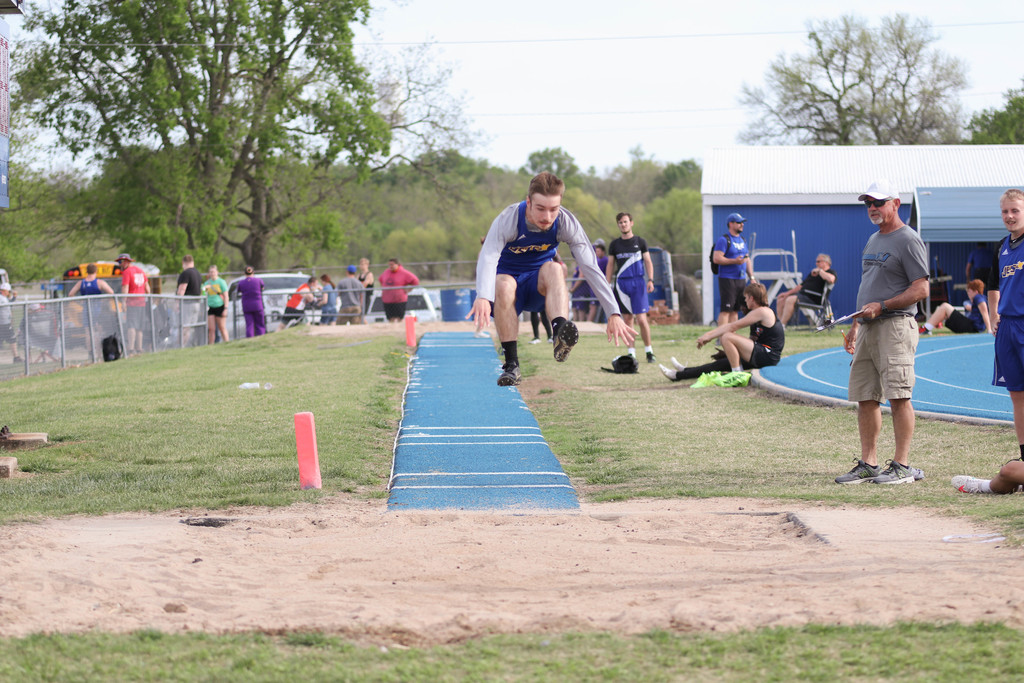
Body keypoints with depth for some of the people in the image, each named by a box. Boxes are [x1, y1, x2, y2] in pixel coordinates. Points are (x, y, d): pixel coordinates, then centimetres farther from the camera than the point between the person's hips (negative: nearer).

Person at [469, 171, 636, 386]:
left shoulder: (566, 222, -18)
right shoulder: (508, 220, -25)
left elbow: (591, 267, -21)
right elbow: (488, 258, -40)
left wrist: (614, 313, -29)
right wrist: (483, 297, -60)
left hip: (540, 285, 1)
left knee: (553, 268, -33)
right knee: (504, 285, -37)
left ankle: (560, 333, -57)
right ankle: (511, 365, -34)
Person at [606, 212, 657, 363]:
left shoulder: (640, 242, 7)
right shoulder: (615, 244, 11)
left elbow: (648, 262, 7)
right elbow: (610, 265, 15)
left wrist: (650, 280, -7)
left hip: (638, 282, -2)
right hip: (621, 283, 2)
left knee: (641, 319, -9)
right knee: (627, 319, 2)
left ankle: (649, 350, 3)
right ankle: (631, 352, 6)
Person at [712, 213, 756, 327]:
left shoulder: (742, 240, 18)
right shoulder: (724, 240, -8)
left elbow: (747, 260, 23)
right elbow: (717, 258, -16)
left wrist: (751, 277, 16)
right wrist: (735, 261, -20)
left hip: (741, 279, 8)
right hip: (727, 279, -8)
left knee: (735, 310, 9)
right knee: (726, 309, -11)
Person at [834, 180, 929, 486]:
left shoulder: (908, 240, -6)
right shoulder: (873, 240, 21)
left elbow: (921, 289, -12)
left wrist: (882, 306, -18)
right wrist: (855, 324, 23)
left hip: (895, 325, -9)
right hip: (868, 327, 9)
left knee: (898, 395, -11)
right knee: (865, 397, 7)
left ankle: (902, 465, -10)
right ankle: (868, 464, 11)